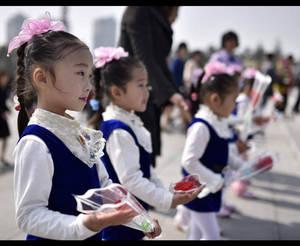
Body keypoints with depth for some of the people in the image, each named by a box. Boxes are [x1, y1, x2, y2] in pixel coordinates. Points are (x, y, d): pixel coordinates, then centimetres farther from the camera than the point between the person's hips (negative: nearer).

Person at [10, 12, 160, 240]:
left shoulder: (81, 133, 3)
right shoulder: (36, 144, -23)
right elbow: (28, 215, -24)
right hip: (59, 237, -7)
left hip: (94, 234, 8)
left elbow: (104, 186, 10)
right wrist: (85, 224, -34)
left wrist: (138, 217, -1)